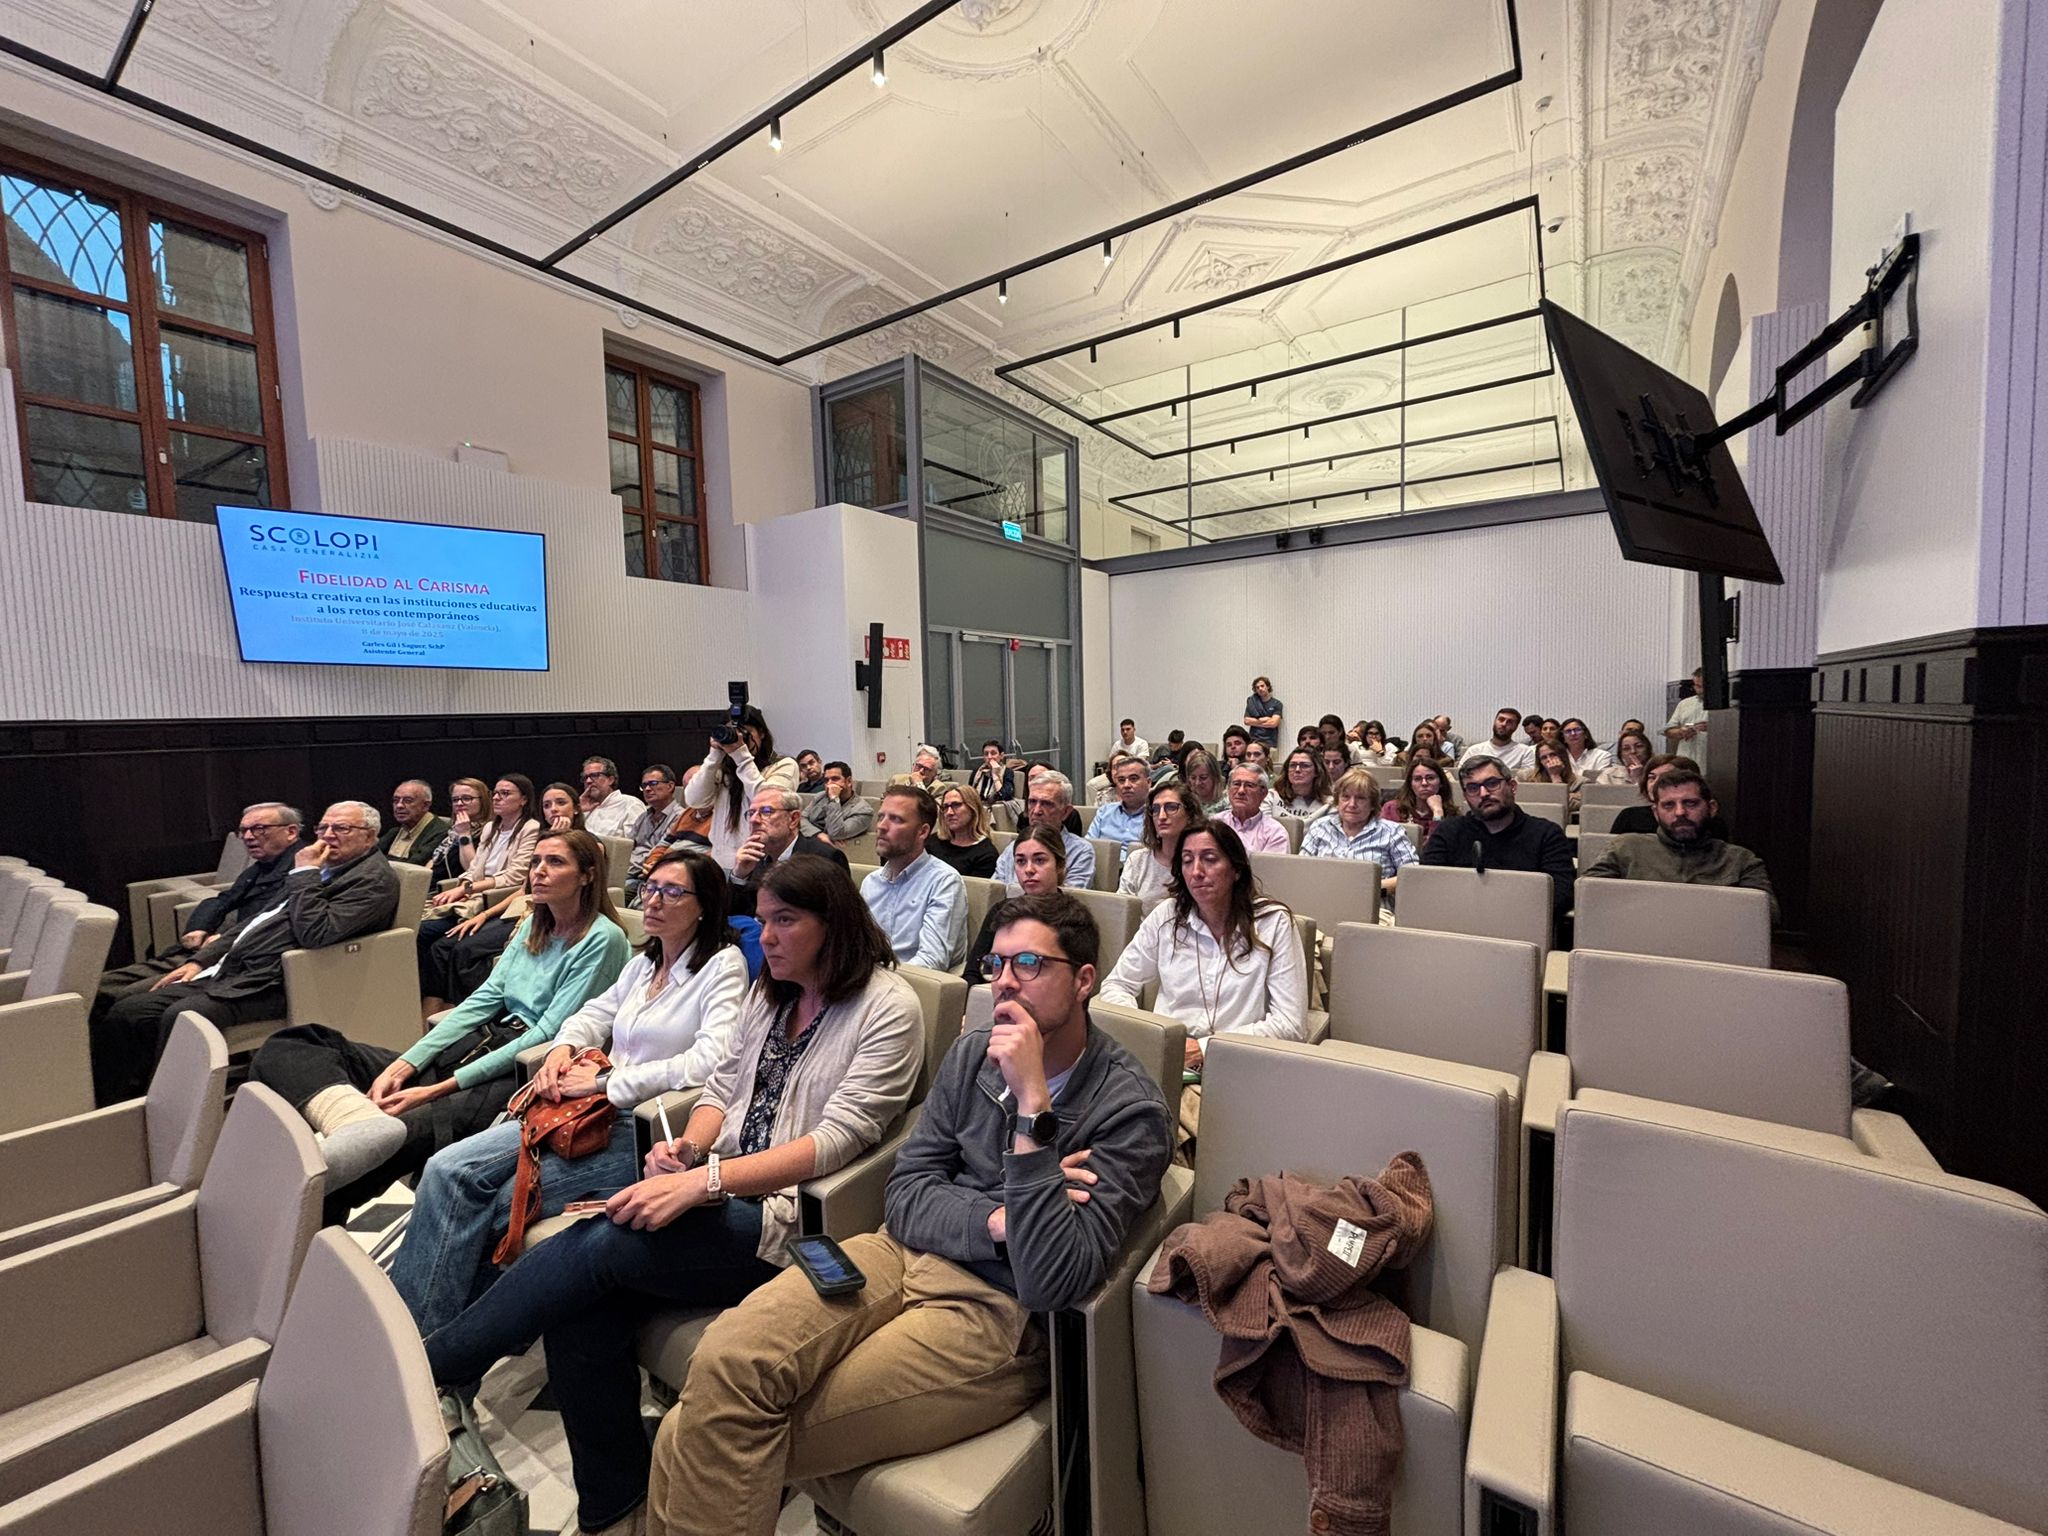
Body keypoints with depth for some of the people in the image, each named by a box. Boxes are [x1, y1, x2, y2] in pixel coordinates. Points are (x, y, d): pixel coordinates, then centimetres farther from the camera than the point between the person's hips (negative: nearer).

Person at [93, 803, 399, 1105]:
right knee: (127, 1009, 0)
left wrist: (305, 873, -12)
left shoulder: (375, 879, -10)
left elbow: (315, 932, -22)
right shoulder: (320, 870, 18)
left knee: (181, 1015, -28)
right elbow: (254, 921, 25)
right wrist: (199, 961, 14)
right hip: (229, 967, 9)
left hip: (271, 984, -9)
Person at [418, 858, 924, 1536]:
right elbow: (722, 1089, 15)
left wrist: (704, 1180, -25)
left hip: (788, 1216, -6)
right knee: (581, 1314, -16)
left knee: (597, 1246, -21)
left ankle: (423, 1368, 3)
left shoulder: (889, 1008, -12)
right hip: (718, 1194, 7)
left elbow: (835, 1140, -18)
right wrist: (688, 1145, -7)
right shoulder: (769, 991, 11)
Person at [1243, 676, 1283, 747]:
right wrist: (1264, 719, 1)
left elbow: (1273, 723, -7)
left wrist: (1256, 722, 0)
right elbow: (1246, 721, 4)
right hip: (1253, 740, 1)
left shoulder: (1277, 704, 5)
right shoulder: (1251, 701, 11)